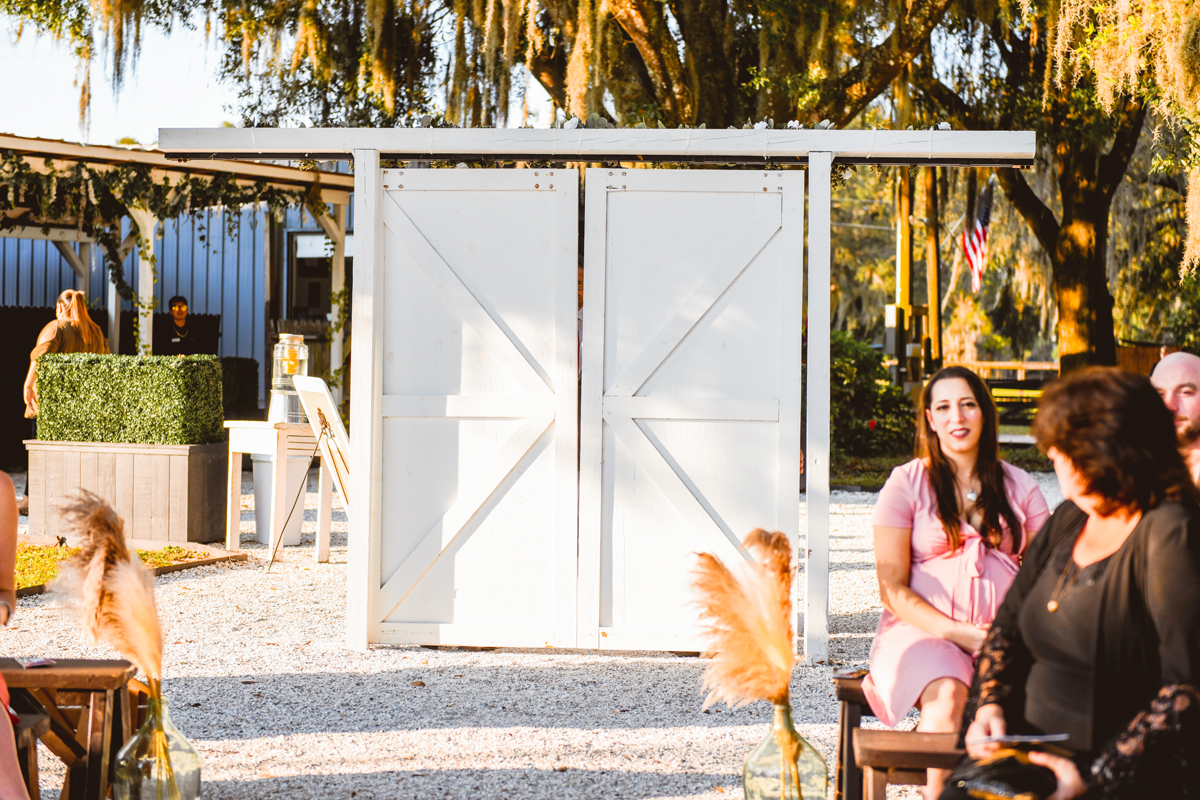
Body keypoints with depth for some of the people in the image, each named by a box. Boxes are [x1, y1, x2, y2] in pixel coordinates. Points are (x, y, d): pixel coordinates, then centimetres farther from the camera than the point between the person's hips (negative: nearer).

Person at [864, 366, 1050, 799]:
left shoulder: (1020, 486, 16)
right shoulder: (906, 483, 7)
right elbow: (893, 589, 1)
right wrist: (958, 633, -13)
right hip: (924, 630, -2)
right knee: (947, 697, -36)